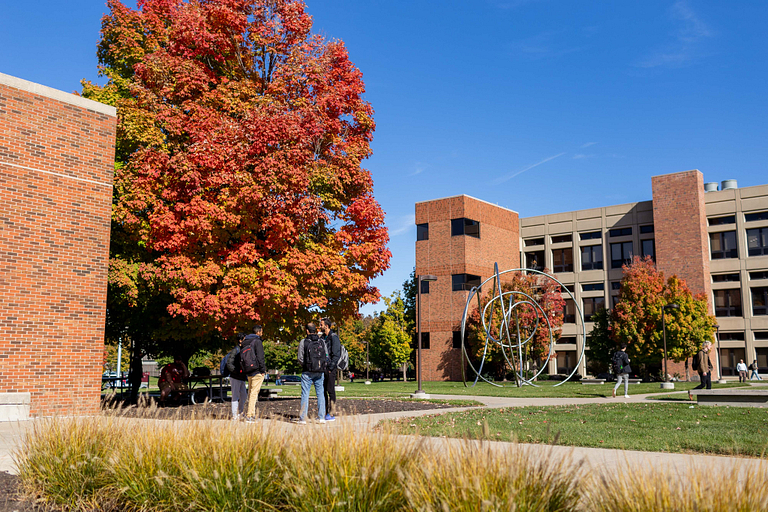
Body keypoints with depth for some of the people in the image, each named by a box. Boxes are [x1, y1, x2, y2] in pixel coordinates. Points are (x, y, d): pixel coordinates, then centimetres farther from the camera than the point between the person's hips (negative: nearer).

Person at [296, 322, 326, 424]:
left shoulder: (303, 342, -6)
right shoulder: (322, 342, 3)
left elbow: (300, 359, -6)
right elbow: (327, 357, 5)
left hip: (307, 372, -3)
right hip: (320, 372, 3)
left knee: (305, 394, 2)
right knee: (320, 393, 10)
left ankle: (303, 418, 2)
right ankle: (321, 417, 10)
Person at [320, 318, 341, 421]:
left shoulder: (334, 337, -9)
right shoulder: (323, 338, 16)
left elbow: (336, 354, -14)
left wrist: (331, 367, -17)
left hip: (330, 368, -8)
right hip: (322, 367, 8)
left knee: (331, 390, -5)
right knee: (322, 390, 9)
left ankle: (331, 414, -1)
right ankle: (324, 413, 15)